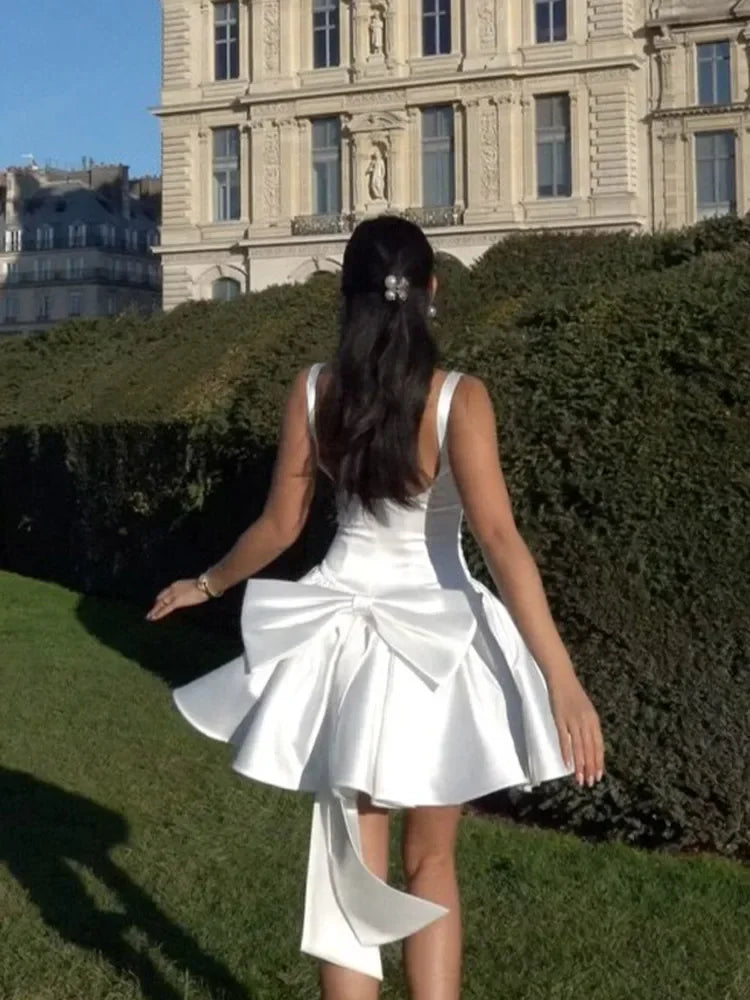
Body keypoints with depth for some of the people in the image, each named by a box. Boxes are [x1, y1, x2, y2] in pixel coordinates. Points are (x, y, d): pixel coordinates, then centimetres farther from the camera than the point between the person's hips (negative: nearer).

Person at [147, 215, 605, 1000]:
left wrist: (205, 584, 20)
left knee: (351, 874, 11)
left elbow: (279, 527, 1)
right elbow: (499, 540, -21)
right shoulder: (458, 397, -13)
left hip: (343, 632, 2)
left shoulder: (314, 390, -4)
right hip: (435, 634, -2)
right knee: (430, 866, 16)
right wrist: (562, 680, -23)